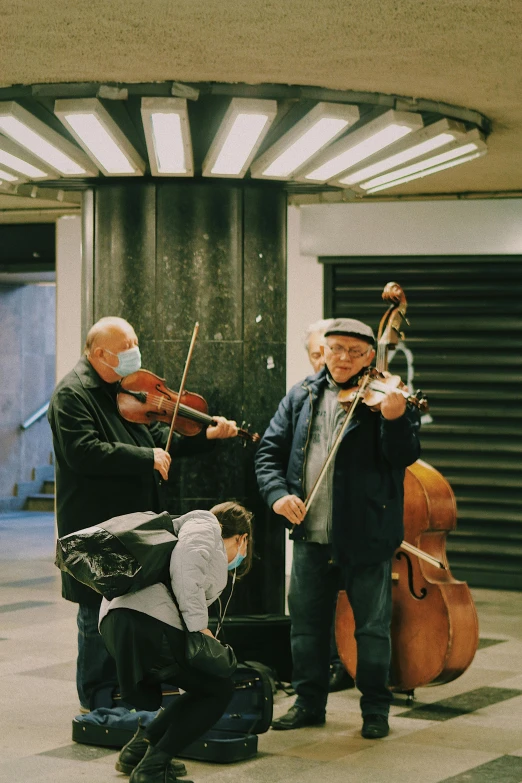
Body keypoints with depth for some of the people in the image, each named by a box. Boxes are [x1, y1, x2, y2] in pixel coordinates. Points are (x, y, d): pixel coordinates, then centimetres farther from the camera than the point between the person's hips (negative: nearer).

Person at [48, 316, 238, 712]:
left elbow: (158, 438, 13)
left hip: (136, 522, 8)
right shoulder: (72, 394, -13)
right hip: (97, 526, -8)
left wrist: (206, 435, -2)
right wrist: (147, 457, -22)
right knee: (100, 612, 0)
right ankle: (96, 701, 11)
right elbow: (85, 453, -26)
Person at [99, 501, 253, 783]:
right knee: (219, 689, 7)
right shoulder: (205, 526, 9)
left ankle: (138, 749, 19)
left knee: (204, 686, 23)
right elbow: (185, 562, -14)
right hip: (149, 621, -9)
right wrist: (199, 626, -15)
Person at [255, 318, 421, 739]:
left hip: (365, 536, -4)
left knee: (372, 626, 5)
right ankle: (309, 703, 28)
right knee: (306, 622, 13)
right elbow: (270, 450, 8)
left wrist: (395, 419, -35)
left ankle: (376, 709, 19)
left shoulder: (384, 398, -4)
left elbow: (404, 456, -16)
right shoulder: (302, 396, 7)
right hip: (310, 535, 4)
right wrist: (277, 492, -9)